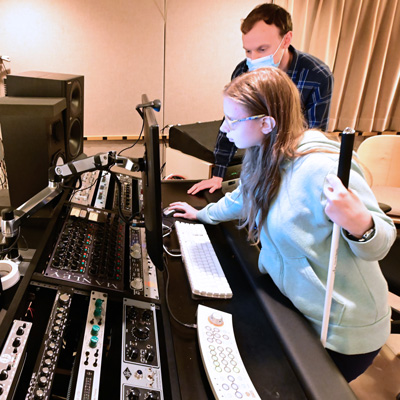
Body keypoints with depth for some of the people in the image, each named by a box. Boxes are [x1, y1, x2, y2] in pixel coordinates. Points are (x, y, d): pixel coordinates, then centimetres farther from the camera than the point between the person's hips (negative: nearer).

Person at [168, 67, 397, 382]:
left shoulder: (322, 168, -32)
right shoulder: (265, 158, -4)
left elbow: (380, 242, -24)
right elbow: (244, 198, 16)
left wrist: (359, 225, -47)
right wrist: (202, 214, 26)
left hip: (342, 330, -7)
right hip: (294, 306, 8)